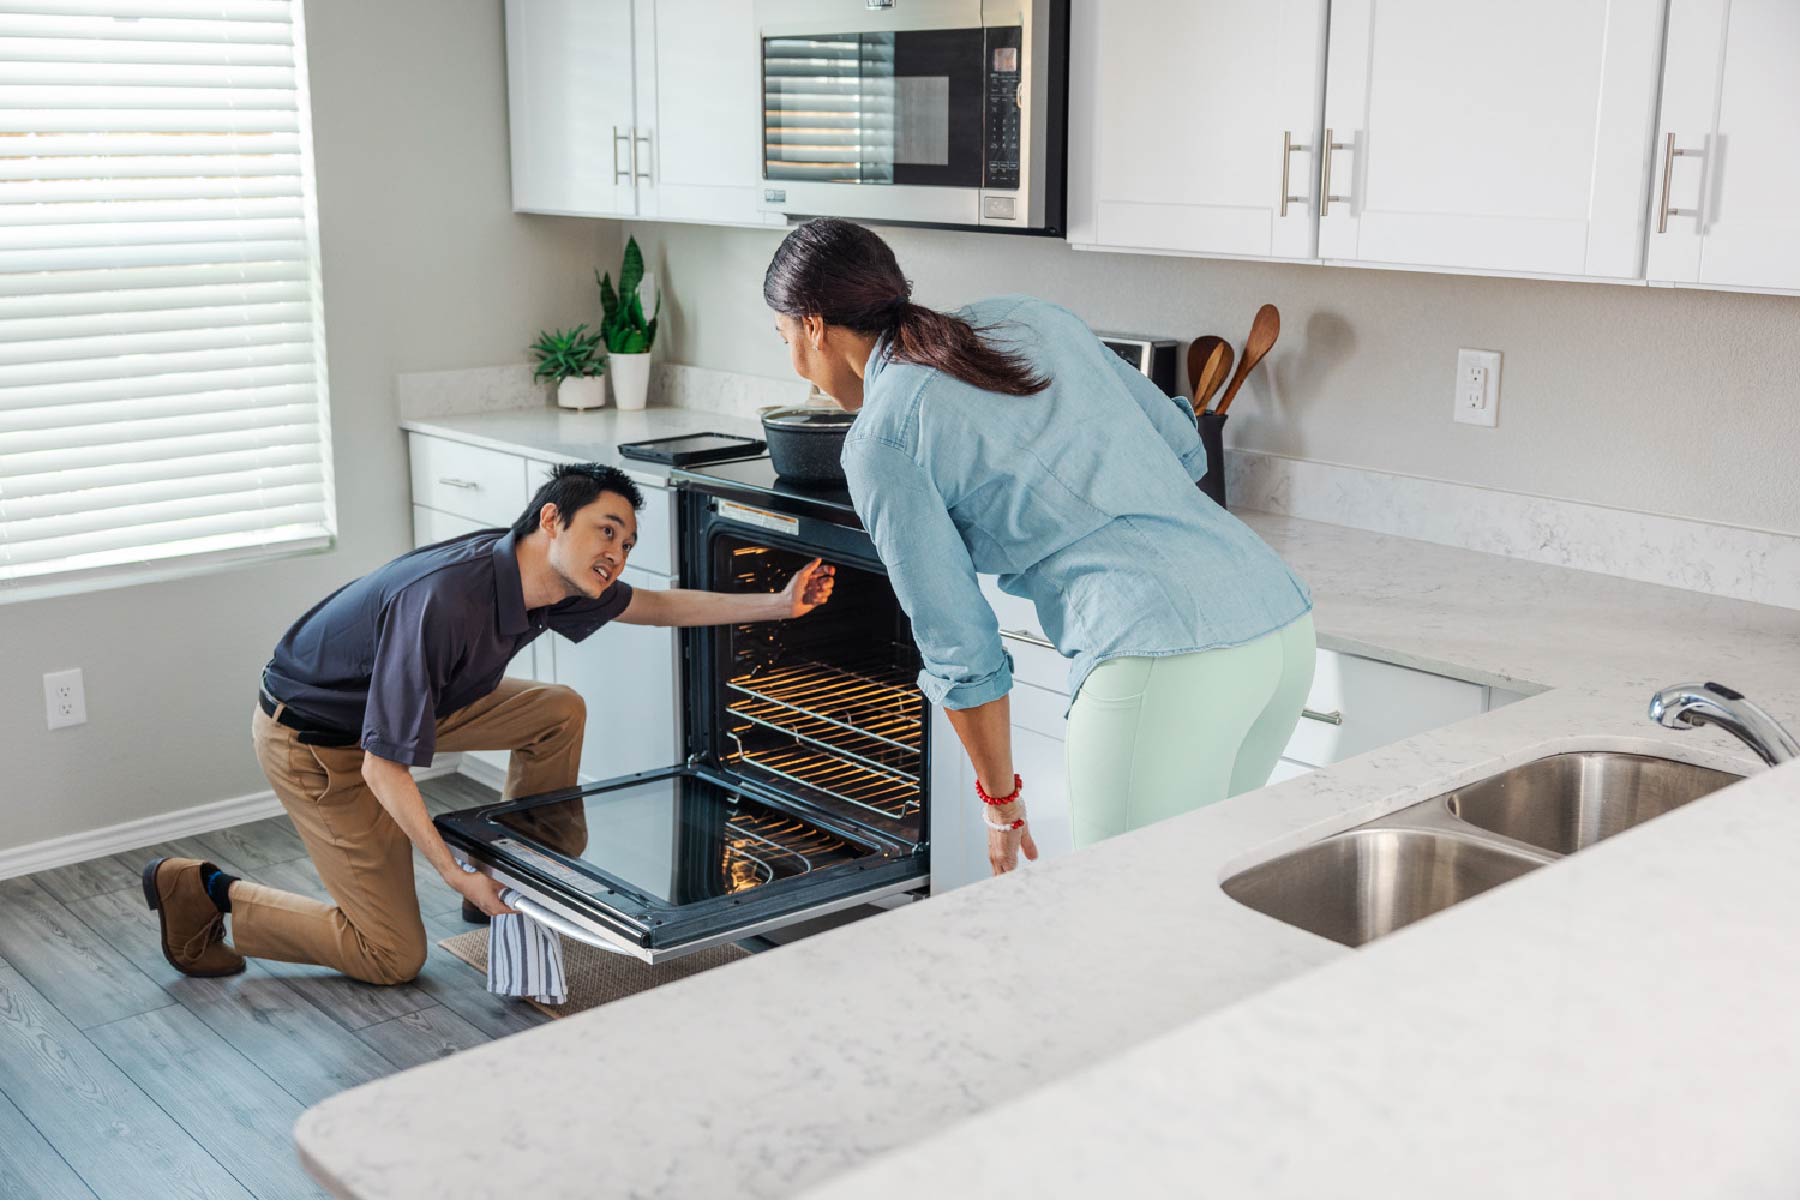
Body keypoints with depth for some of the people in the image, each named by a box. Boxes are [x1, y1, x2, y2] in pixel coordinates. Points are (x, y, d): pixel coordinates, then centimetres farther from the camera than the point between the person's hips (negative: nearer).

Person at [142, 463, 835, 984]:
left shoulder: (549, 578, -12)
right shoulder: (443, 602, -38)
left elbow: (657, 606, 7)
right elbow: (383, 768, -34)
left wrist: (779, 604, 2)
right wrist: (453, 873, -32)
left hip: (396, 702, 8)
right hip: (314, 741, -8)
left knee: (559, 713, 0)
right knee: (394, 957, -3)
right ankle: (205, 894, 9)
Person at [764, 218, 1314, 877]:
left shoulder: (881, 443, -3)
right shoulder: (1030, 317, 16)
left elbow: (961, 651, -1)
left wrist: (1001, 802, 13)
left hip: (1165, 666, -8)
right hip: (1284, 621, 8)